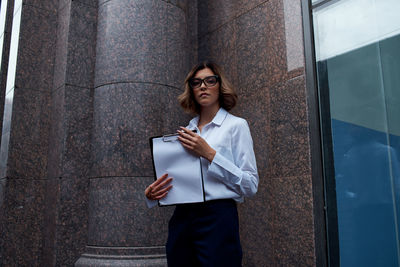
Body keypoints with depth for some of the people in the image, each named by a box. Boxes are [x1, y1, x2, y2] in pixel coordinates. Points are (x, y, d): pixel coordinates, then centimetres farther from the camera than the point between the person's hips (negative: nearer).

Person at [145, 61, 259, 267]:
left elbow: (250, 185, -9)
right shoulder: (186, 131, 13)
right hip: (181, 219, 5)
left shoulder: (236, 125, -1)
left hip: (217, 219, -4)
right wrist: (152, 194, -3)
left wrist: (209, 154, -17)